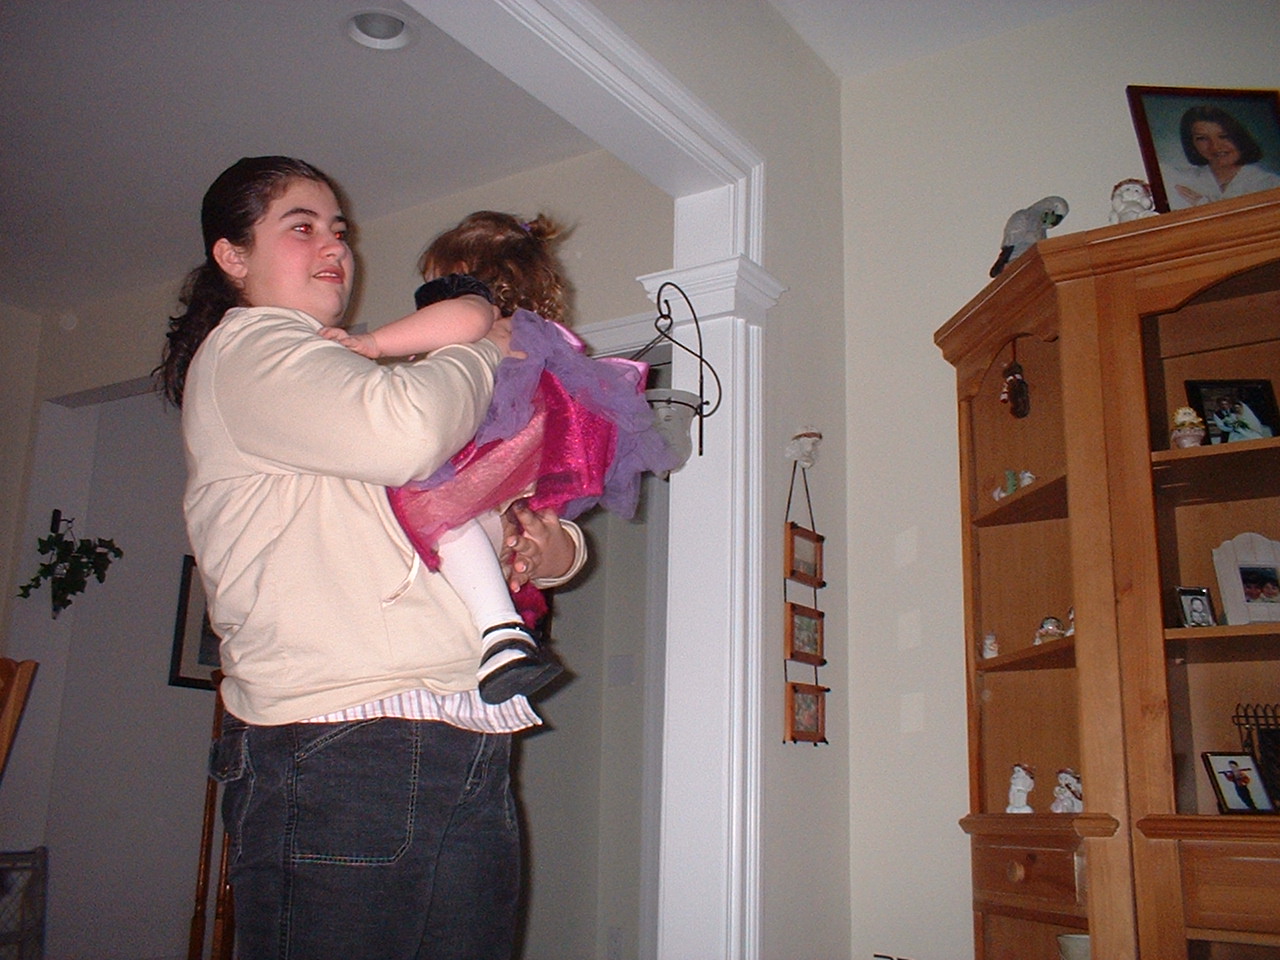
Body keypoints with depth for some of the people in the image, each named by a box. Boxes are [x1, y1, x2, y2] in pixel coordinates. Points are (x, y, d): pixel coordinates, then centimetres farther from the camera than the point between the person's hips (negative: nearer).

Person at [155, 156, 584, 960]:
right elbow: (403, 432, -20)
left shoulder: (354, 376, 27)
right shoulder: (244, 346, 2)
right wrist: (482, 348, 1)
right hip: (338, 750, -8)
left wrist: (553, 550, 4)